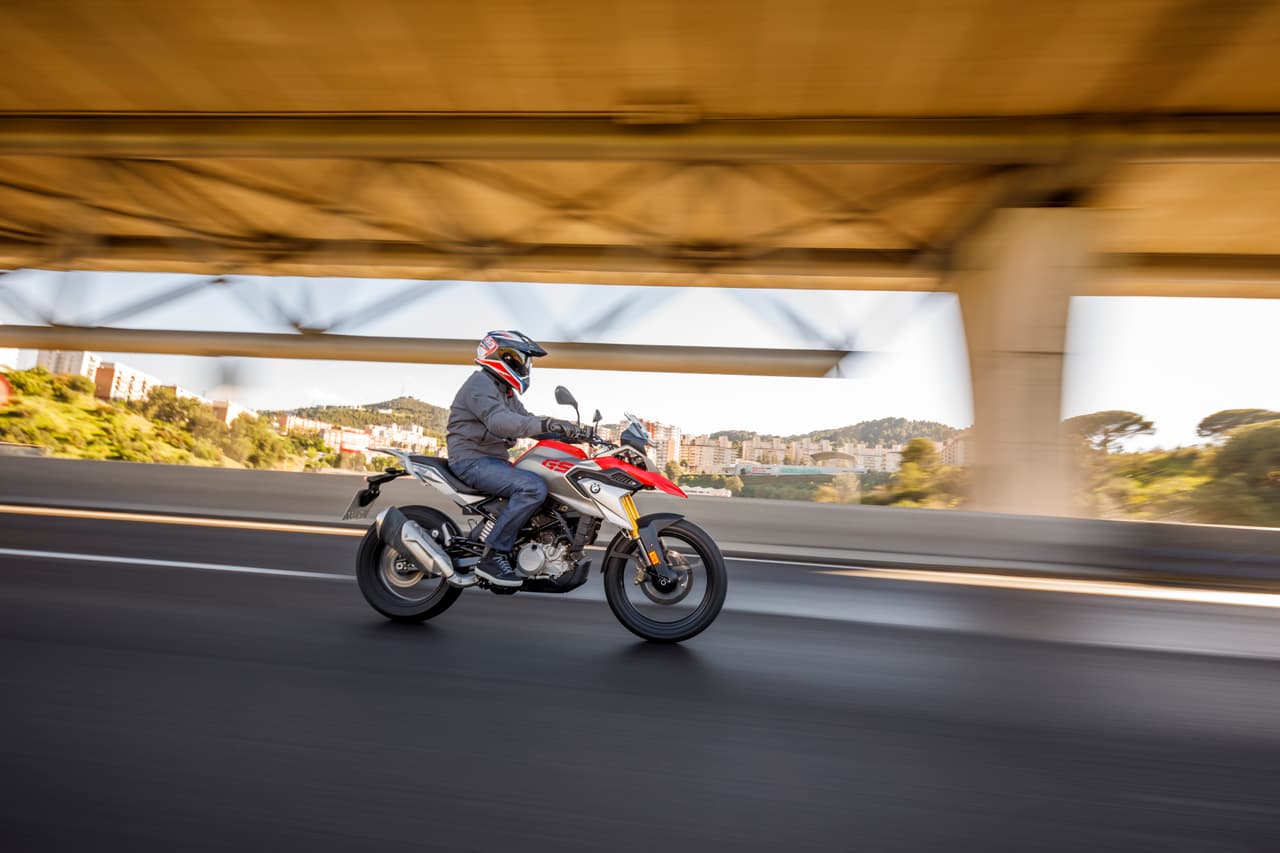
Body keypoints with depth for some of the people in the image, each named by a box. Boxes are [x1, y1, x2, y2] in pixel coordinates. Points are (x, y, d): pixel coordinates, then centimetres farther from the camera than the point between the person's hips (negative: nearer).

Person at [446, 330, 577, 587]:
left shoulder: (505, 390, 22)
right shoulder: (480, 383, -11)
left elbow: (524, 418, 15)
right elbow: (498, 420, -29)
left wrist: (565, 430, -1)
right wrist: (544, 424, -41)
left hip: (494, 460, 10)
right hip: (472, 460, -10)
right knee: (534, 487, -30)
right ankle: (493, 555, -23)